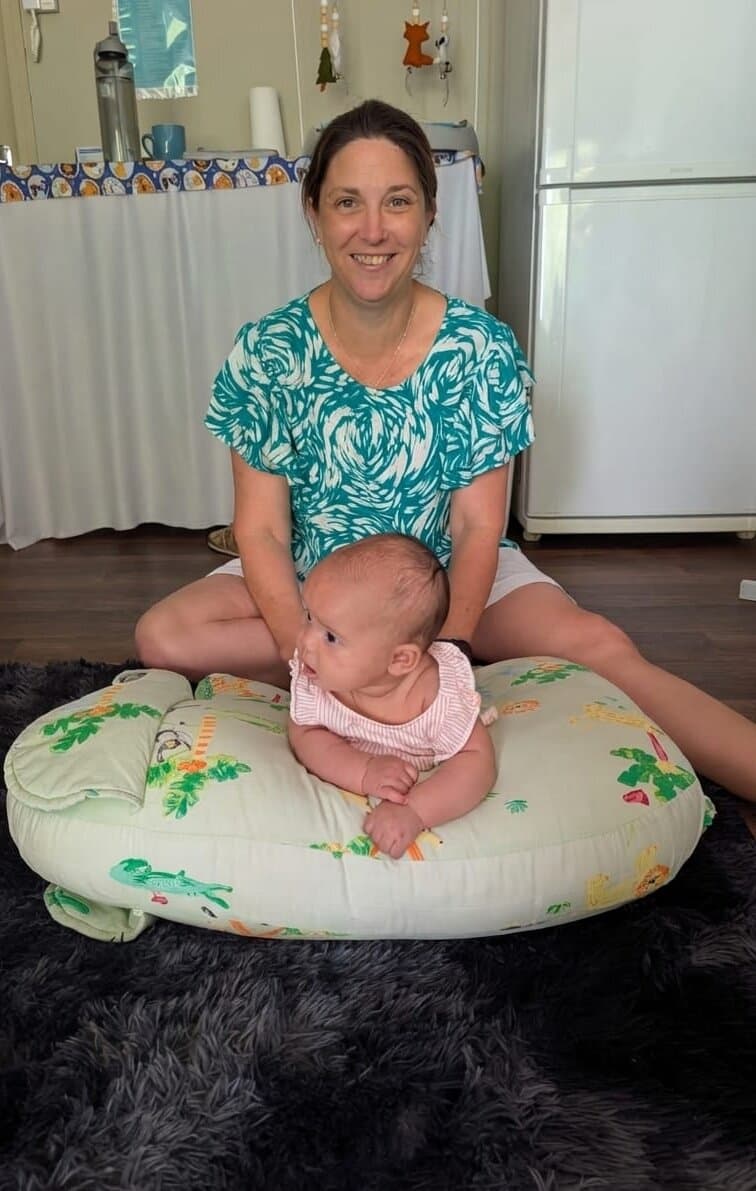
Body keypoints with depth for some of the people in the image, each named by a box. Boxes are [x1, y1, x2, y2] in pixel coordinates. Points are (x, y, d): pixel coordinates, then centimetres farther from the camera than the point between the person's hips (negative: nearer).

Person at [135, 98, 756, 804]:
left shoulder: (481, 349, -13)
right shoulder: (266, 353, -13)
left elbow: (477, 525, -13)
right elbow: (261, 529, -14)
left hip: (447, 574, -1)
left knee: (600, 648, -26)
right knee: (163, 635, -23)